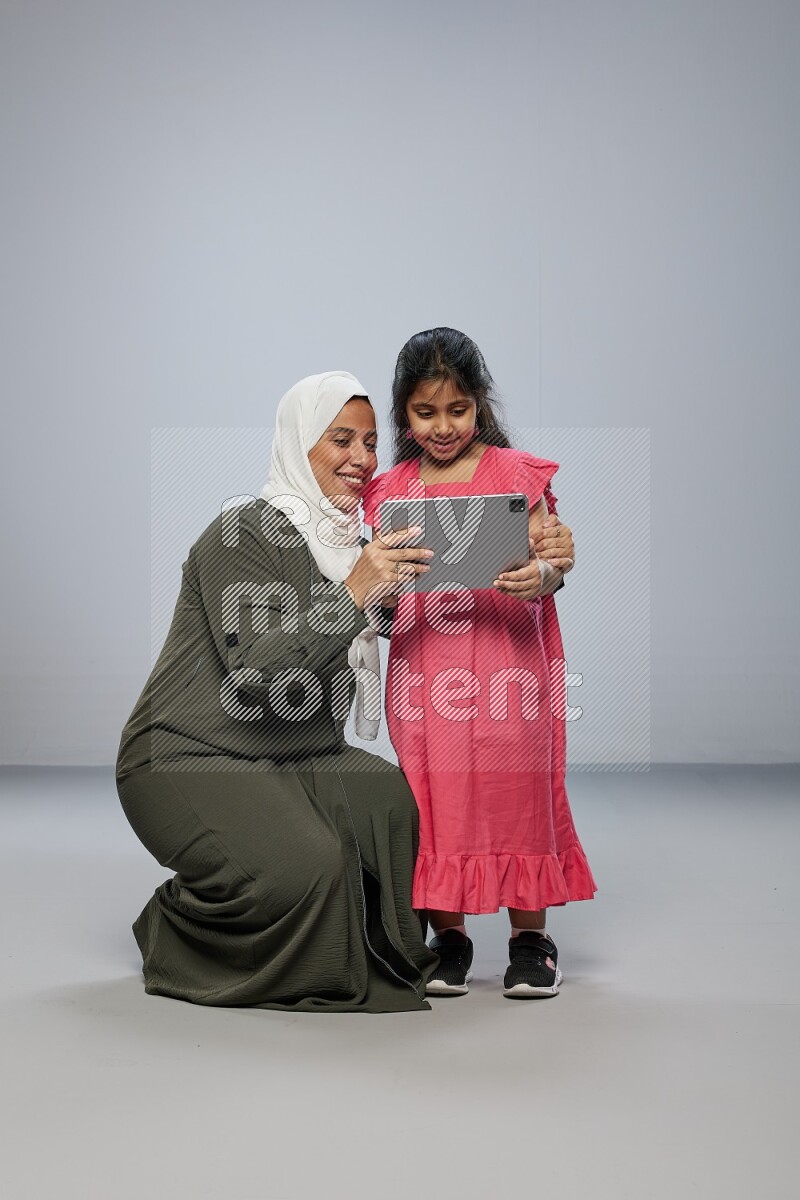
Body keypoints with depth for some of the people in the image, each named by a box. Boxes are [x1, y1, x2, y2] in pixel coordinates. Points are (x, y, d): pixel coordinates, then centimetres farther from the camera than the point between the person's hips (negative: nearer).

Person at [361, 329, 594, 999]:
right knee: (432, 798, 3)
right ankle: (448, 938, 17)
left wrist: (538, 576, -25)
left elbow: (553, 565, -3)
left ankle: (531, 938, 15)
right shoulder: (389, 492, 10)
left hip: (507, 662, -2)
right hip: (422, 667, 2)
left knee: (516, 790, 1)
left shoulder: (516, 473, 3)